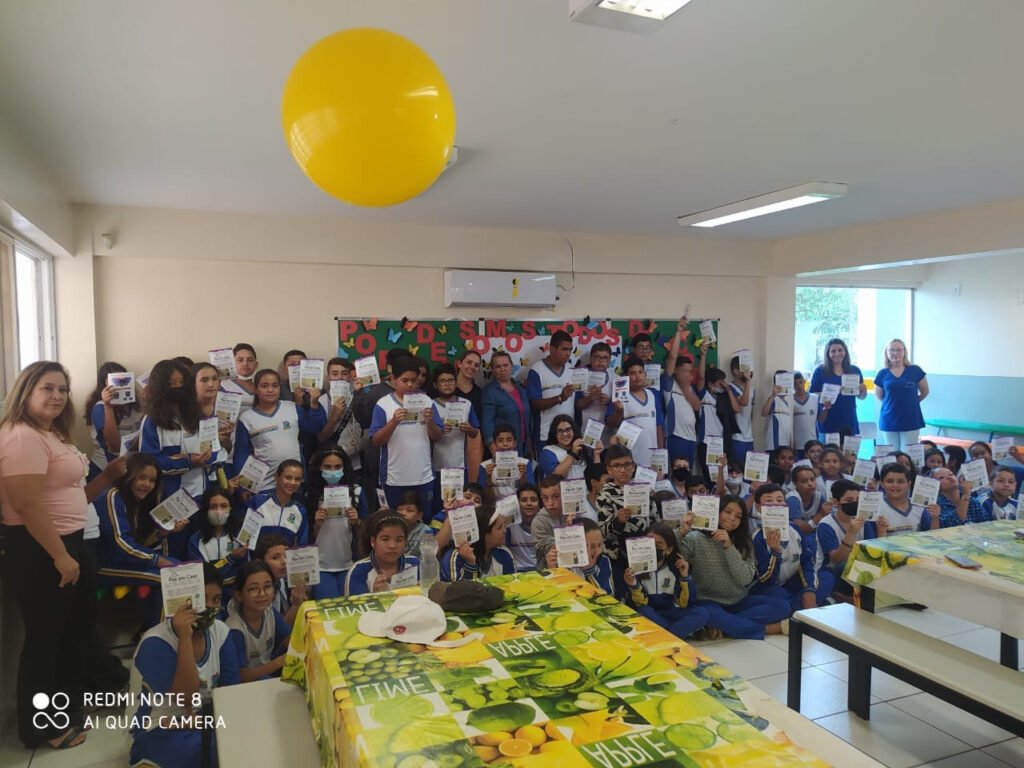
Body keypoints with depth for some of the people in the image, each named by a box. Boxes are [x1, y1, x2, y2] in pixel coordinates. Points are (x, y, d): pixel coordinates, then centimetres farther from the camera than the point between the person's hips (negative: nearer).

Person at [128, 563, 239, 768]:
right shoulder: (156, 643, -19)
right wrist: (185, 638, -33)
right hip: (160, 732, -5)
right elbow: (186, 697, -27)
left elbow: (231, 687, -1)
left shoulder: (220, 631, -2)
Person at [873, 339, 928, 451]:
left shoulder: (915, 371, -1)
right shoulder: (882, 374, 1)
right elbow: (879, 396, 14)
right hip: (889, 421, 1)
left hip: (911, 420, -1)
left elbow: (925, 392, 12)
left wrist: (911, 402, 15)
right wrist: (892, 403, 9)